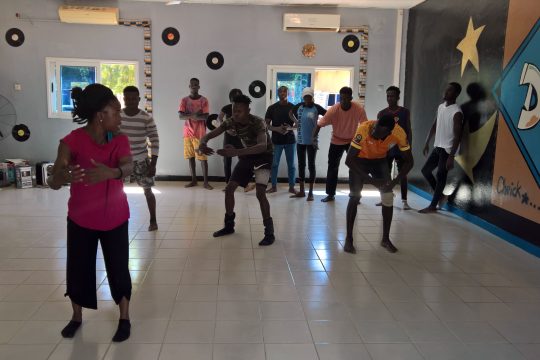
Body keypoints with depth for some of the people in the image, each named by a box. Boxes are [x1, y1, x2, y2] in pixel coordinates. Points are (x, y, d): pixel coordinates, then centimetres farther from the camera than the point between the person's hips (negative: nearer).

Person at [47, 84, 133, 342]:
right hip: (80, 219, -1)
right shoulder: (72, 141, -16)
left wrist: (112, 172, -51)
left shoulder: (120, 141, -8)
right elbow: (52, 183, -24)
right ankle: (77, 316, 35)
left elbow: (128, 167, -28)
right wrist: (63, 177, -49)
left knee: (118, 268, 5)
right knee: (78, 268, 10)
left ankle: (124, 318, 24)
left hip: (115, 218, 1)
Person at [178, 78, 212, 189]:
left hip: (200, 133, -3)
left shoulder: (204, 100, -3)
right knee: (191, 157, 8)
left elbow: (205, 117, -12)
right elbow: (180, 116, -8)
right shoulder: (184, 100, 4)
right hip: (188, 133, 3)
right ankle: (194, 180, 18)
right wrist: (193, 115, -25)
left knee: (203, 157, -3)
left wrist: (189, 116, -19)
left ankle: (206, 182, 1)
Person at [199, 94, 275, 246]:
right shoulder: (231, 122, -14)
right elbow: (209, 135, -14)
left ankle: (269, 232, -11)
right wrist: (202, 143, -40)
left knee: (260, 193, -23)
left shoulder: (258, 122, -31)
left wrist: (236, 152, -60)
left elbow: (263, 146, -48)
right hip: (247, 155, 6)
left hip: (263, 156, -6)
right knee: (229, 188, 0)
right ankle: (229, 225, 19)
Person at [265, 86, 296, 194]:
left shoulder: (293, 107, 1)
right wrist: (277, 129, -17)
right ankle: (274, 186, 16)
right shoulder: (272, 108, -1)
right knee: (274, 164, 4)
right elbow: (266, 124, 1)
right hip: (276, 140, 0)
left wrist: (290, 128, -16)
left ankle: (291, 187, 17)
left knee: (291, 164, 5)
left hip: (290, 140, 0)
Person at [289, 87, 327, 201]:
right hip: (300, 141, 4)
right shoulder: (299, 106, 3)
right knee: (301, 165, 10)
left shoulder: (317, 107, -7)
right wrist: (296, 121, 9)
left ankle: (310, 192, 8)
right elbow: (290, 113, 21)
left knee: (311, 165, 1)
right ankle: (301, 191, 20)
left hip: (312, 141, -4)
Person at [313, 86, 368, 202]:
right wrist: (314, 137, -41)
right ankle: (330, 194, 16)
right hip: (336, 141, 0)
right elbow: (320, 124, -27)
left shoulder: (359, 109, -24)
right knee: (332, 167, 4)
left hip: (353, 141, 0)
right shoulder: (333, 109, -24)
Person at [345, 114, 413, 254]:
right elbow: (349, 160, -33)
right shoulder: (364, 129, -37)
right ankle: (349, 239, -2)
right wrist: (370, 180, -35)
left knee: (388, 197, -5)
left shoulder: (399, 133, -29)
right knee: (354, 196, -14)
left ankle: (385, 239, 11)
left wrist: (394, 182, -28)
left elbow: (408, 162, -17)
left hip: (380, 160, 3)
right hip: (360, 159, -3)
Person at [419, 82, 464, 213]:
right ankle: (440, 196, 25)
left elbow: (457, 136, -19)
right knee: (425, 170, 10)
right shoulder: (441, 107, 8)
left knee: (441, 176, -3)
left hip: (447, 149, -8)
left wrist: (451, 157, -23)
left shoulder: (457, 112, -17)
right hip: (437, 146, 9)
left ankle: (433, 206, 6)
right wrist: (427, 143, 17)